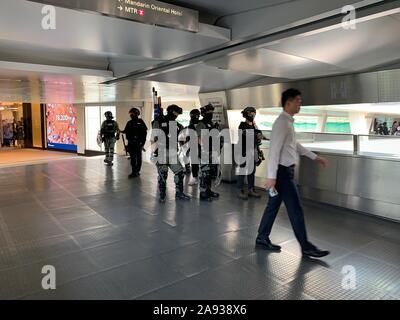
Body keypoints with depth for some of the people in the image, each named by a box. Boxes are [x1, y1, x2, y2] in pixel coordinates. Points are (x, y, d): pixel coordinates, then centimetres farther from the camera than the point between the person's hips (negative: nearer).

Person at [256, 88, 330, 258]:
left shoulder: (288, 122, 14)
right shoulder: (282, 122, -17)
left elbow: (295, 145, 24)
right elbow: (274, 150, -23)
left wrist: (314, 157, 26)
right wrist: (271, 176, -26)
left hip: (285, 170, 10)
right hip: (282, 171, -10)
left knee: (273, 205, 15)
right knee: (296, 210, -2)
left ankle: (262, 238, 25)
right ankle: (306, 247, 10)